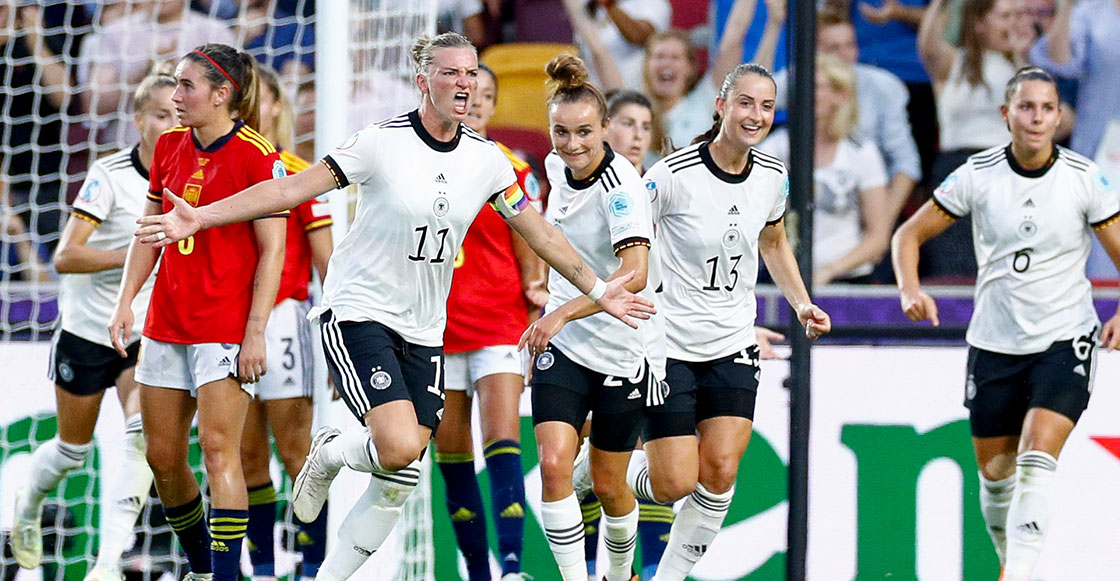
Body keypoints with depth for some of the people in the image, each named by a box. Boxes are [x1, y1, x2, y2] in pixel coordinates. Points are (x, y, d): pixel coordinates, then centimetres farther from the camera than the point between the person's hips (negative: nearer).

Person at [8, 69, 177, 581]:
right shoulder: (110, 176, -18)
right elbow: (65, 257, -24)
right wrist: (138, 254, -31)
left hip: (146, 333, 3)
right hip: (87, 328, -3)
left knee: (144, 434, -20)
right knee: (72, 450, 12)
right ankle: (28, 505, 46)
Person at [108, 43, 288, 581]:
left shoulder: (256, 156, -11)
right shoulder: (169, 146, 9)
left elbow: (272, 250, -12)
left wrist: (255, 333, -16)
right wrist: (126, 301, 9)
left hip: (226, 328, -7)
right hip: (165, 324, 7)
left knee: (218, 448, -14)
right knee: (162, 456, 8)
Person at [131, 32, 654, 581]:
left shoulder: (487, 160, 1)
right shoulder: (382, 143, -13)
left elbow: (540, 233, 12)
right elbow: (290, 190, -13)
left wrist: (597, 289, 11)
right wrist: (202, 217, -19)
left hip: (423, 330, 5)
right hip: (358, 314, -5)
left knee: (398, 483, 1)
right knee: (399, 447, -24)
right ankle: (329, 453, 10)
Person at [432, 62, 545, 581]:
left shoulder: (513, 171, 4)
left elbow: (528, 256, 7)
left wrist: (536, 291, -10)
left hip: (499, 323, -2)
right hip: (435, 329, 2)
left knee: (503, 442, -16)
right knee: (452, 455, 3)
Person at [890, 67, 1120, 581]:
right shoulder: (977, 175, -5)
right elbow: (909, 234, 3)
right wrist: (910, 290, -16)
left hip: (1064, 340, -2)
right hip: (994, 341, 2)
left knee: (1037, 462, -20)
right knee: (995, 471, 10)